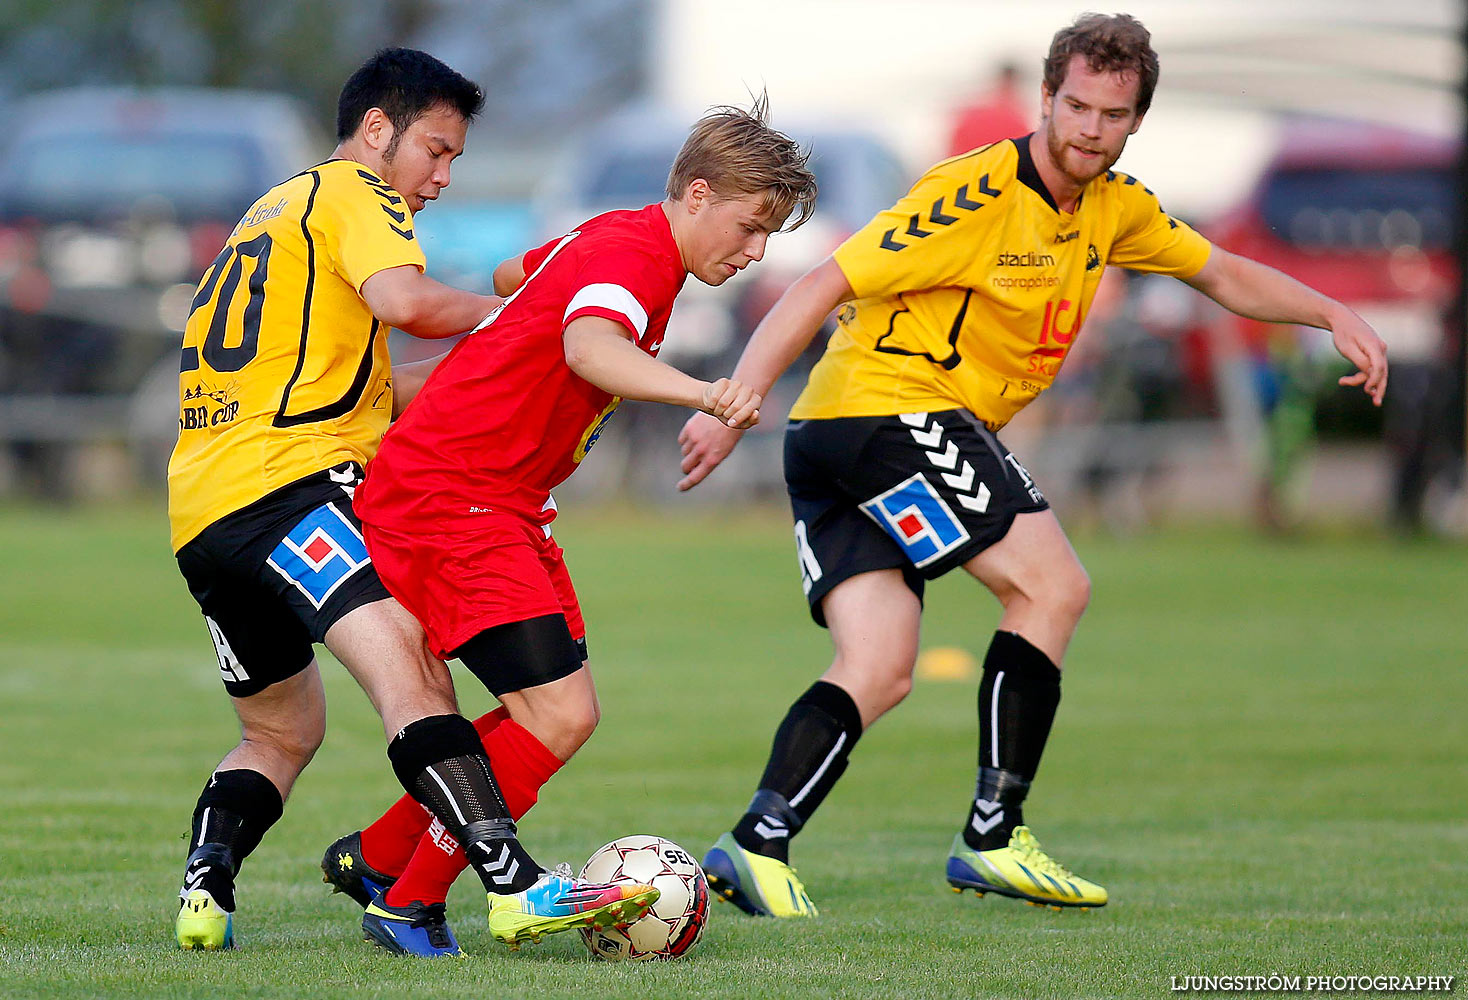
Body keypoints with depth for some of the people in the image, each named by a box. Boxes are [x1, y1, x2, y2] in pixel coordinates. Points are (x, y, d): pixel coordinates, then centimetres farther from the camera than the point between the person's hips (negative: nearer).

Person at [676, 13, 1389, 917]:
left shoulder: (1113, 207, 10)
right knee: (1054, 587, -10)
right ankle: (994, 836, -8)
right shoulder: (977, 196, -17)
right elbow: (825, 287, -19)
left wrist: (1335, 315, 10)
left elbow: (1223, 275, 24)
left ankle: (758, 844, -16)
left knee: (880, 674, -4)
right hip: (888, 410, -9)